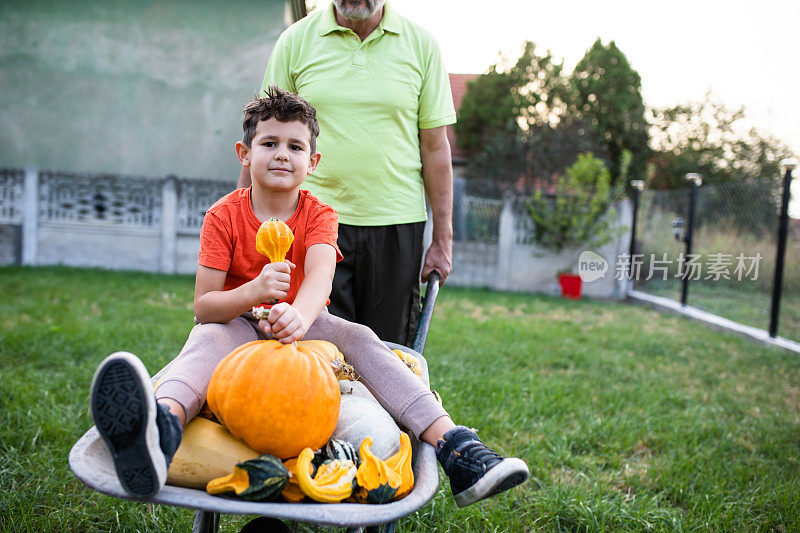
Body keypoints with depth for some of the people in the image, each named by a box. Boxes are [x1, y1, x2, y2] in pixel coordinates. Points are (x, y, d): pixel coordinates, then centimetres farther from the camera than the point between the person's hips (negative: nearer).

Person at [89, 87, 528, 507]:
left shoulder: (318, 215, -5)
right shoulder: (224, 217, -7)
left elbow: (320, 277, -27)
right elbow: (203, 308, -14)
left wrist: (298, 316, -52)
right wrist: (253, 292, -36)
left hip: (302, 325, 2)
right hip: (238, 326, -1)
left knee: (358, 337, -27)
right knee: (207, 338, -35)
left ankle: (455, 450, -39)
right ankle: (162, 426, -73)